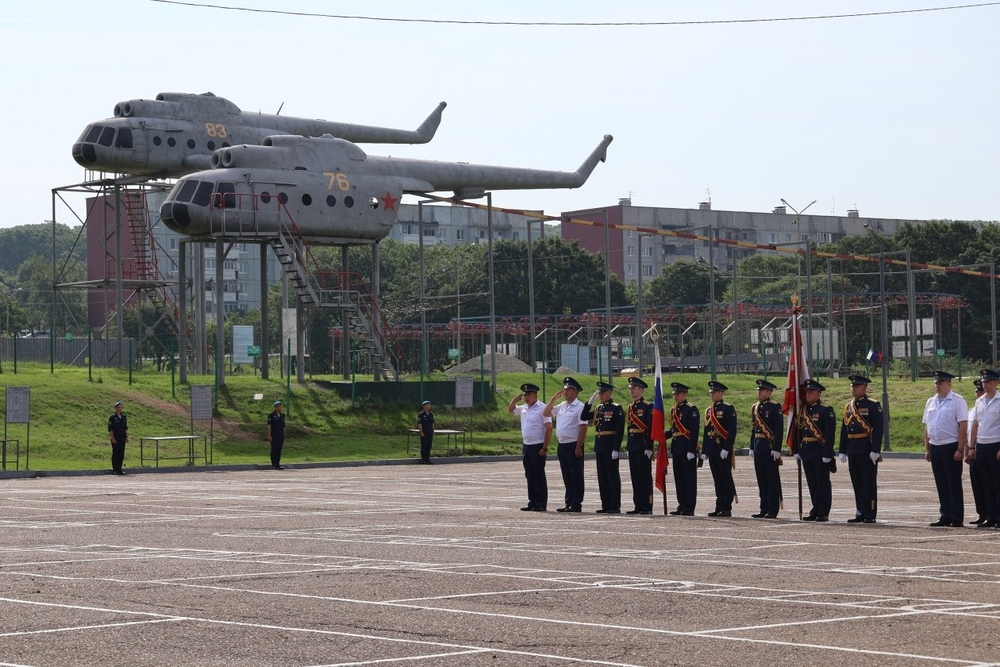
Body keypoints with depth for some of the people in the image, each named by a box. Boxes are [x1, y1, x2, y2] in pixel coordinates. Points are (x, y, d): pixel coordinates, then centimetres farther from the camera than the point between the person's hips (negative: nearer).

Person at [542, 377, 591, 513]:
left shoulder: (580, 407, -10)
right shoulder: (561, 406, 14)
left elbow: (583, 428, -15)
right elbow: (546, 413, 19)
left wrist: (578, 447, -19)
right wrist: (554, 398, 10)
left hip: (573, 445, -8)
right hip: (561, 445, 8)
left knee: (576, 476, -1)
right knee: (566, 476, 11)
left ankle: (576, 504, 1)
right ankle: (569, 502, 16)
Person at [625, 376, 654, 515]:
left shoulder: (648, 406, -7)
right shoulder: (630, 407, 15)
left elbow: (651, 428, -12)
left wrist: (649, 447, -17)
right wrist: (628, 446, 15)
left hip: (643, 446, -8)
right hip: (633, 446, 8)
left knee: (645, 476, -4)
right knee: (635, 477, 8)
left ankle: (647, 506, -2)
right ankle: (638, 506, 12)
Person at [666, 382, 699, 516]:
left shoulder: (691, 409, -9)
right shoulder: (673, 410, 15)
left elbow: (694, 431, -14)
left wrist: (691, 450, -19)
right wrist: (662, 435, 3)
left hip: (687, 449, -8)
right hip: (676, 449, 8)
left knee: (689, 478, -3)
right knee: (679, 479, 10)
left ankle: (689, 508, -2)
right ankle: (682, 506, 17)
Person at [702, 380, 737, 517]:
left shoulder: (728, 408, -5)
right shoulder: (708, 410, 17)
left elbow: (732, 430, -12)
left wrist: (726, 448, -19)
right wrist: (704, 451, 13)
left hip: (724, 449, -7)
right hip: (712, 449, 7)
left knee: (726, 479, -4)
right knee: (717, 480, 8)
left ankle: (727, 509, -3)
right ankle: (719, 507, 11)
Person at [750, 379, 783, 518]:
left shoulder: (775, 407, -8)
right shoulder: (755, 408, 14)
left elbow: (779, 429, -12)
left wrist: (776, 449, -17)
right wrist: (752, 447, 15)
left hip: (770, 447, -7)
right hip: (758, 447, 7)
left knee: (772, 479, -2)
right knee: (761, 480, 10)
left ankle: (772, 511, 0)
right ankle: (764, 509, 15)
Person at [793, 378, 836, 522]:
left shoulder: (826, 410, -7)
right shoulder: (802, 411, 13)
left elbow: (830, 433, -12)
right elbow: (797, 432, 15)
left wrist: (827, 454, -17)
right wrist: (797, 451, 9)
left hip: (820, 454, -6)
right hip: (806, 453, 6)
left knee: (823, 483, -1)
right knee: (812, 483, 10)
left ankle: (824, 513, 2)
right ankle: (816, 510, 17)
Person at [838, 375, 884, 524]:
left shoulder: (873, 406, -6)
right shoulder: (848, 407, 15)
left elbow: (878, 429, -11)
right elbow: (844, 430, 17)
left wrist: (875, 450, -17)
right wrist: (842, 451, 13)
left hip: (867, 451, -7)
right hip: (852, 450, 7)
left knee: (869, 483, -3)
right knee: (857, 484, 9)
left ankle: (870, 515, 0)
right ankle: (860, 513, 15)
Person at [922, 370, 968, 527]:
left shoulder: (957, 401, -6)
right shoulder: (931, 402, 13)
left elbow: (963, 426, -11)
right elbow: (927, 427, 17)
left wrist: (960, 449, -16)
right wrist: (927, 449, 12)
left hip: (951, 447, -6)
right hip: (935, 447, 6)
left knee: (954, 484, -2)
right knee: (941, 485, 10)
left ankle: (957, 518, 2)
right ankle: (945, 516, 16)